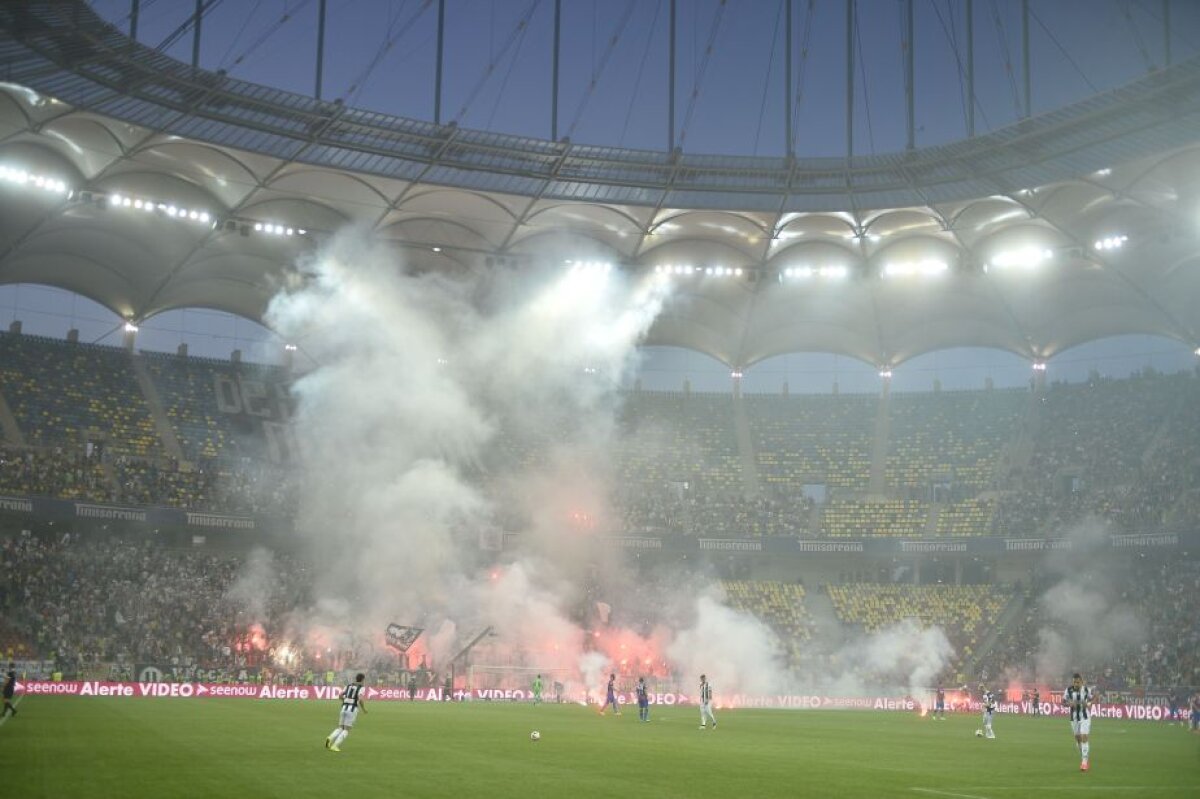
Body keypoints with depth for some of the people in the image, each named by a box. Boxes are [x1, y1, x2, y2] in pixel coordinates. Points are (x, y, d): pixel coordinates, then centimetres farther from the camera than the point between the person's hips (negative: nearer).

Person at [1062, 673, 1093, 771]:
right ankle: (1083, 758, 27)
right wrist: (1069, 704, -20)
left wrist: (1087, 704, -16)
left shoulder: (1087, 689, -11)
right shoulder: (1069, 690, -9)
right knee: (1077, 738, 9)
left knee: (1084, 738, -12)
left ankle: (1084, 761, -8)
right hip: (1074, 718, 2)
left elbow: (1091, 699, 5)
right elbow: (1063, 701, 1)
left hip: (1085, 717, -2)